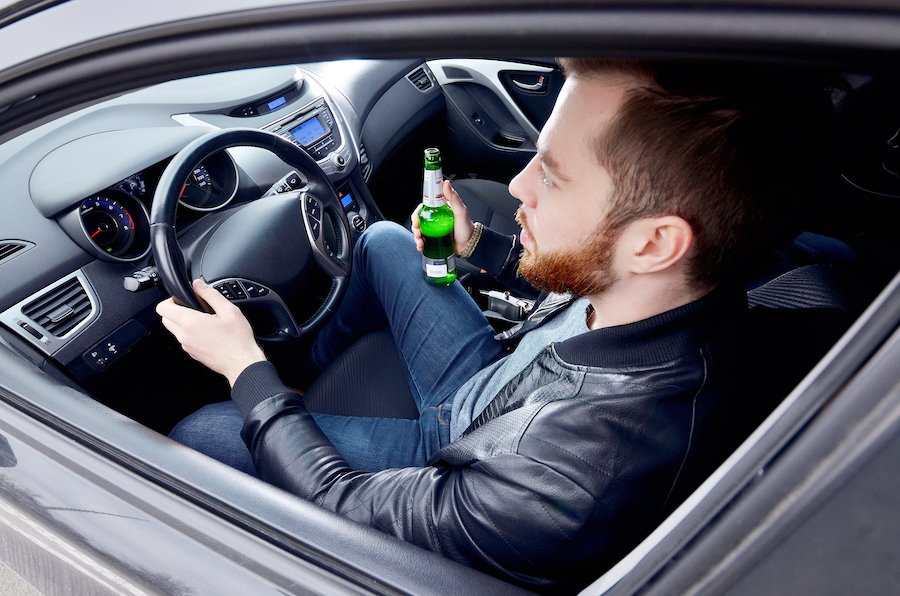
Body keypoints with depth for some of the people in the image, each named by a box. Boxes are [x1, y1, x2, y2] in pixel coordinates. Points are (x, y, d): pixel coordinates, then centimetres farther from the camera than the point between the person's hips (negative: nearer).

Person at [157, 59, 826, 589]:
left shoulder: (585, 483, -45)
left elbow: (356, 506, -29)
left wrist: (246, 367, -20)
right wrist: (477, 245, -4)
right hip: (493, 385, 6)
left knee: (201, 433, -8)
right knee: (383, 239, 10)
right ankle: (314, 361, 38)